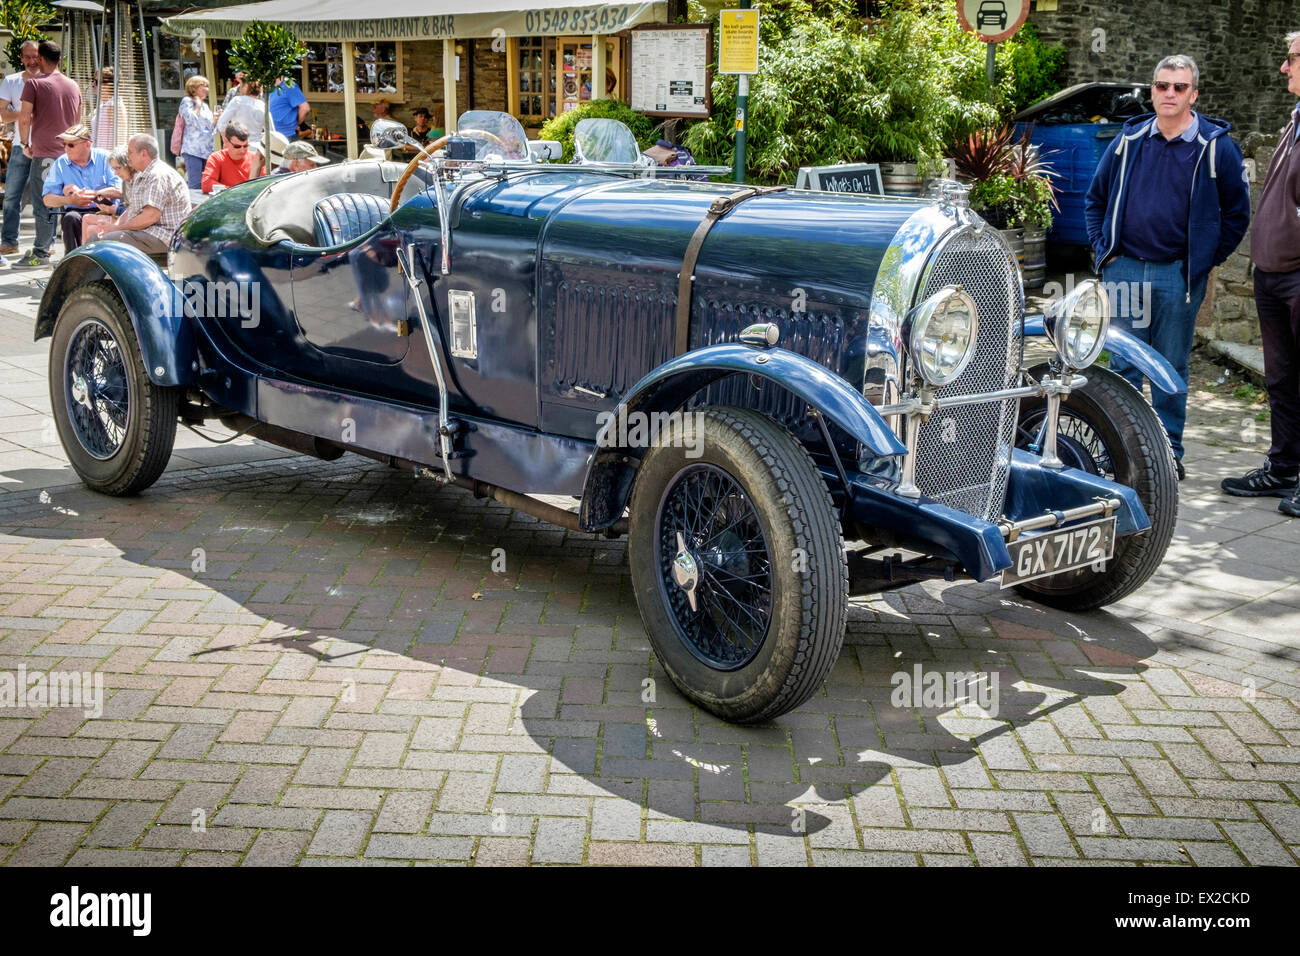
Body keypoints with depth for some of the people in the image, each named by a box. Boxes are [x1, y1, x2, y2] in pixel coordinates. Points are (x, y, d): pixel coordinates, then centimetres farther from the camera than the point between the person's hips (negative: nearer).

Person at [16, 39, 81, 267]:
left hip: (44, 154, -5)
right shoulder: (73, 86, 11)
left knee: (43, 204, -3)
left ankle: (41, 253, -3)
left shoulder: (34, 84, -6)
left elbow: (25, 119, -9)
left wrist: (26, 143, 4)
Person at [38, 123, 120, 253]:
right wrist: (71, 200, -17)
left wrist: (84, 193, -13)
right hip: (75, 211, 2)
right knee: (71, 218, -32)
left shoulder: (104, 158, 3)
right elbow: (47, 199, 3)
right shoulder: (60, 163, 9)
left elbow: (118, 191, -10)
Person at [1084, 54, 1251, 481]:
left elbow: (1237, 212, 6)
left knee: (1171, 368, 6)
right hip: (1125, 269, 2)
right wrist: (1103, 249, 8)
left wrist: (1207, 260, -1)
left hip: (1180, 276, -2)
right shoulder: (1129, 140, 6)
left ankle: (1169, 451, 16)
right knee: (1123, 364, 5)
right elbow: (1095, 197, 17)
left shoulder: (1216, 146, 0)